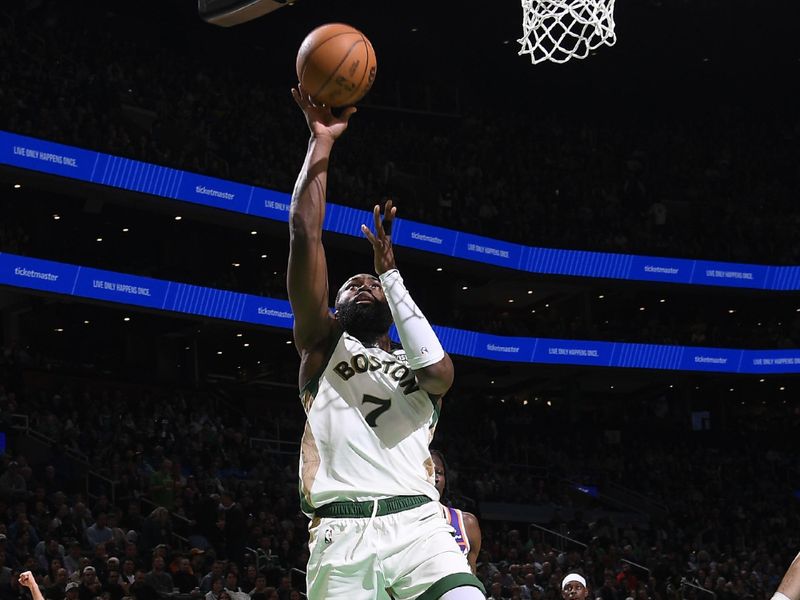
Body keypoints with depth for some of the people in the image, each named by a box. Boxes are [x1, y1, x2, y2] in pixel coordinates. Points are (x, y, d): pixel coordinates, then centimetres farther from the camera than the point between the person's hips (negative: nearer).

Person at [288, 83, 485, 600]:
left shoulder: (417, 367, 24)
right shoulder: (325, 344, 20)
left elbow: (437, 368, -4)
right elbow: (305, 233, 9)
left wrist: (389, 272, 4)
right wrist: (321, 140, 7)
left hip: (419, 523, 1)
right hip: (341, 532, 0)